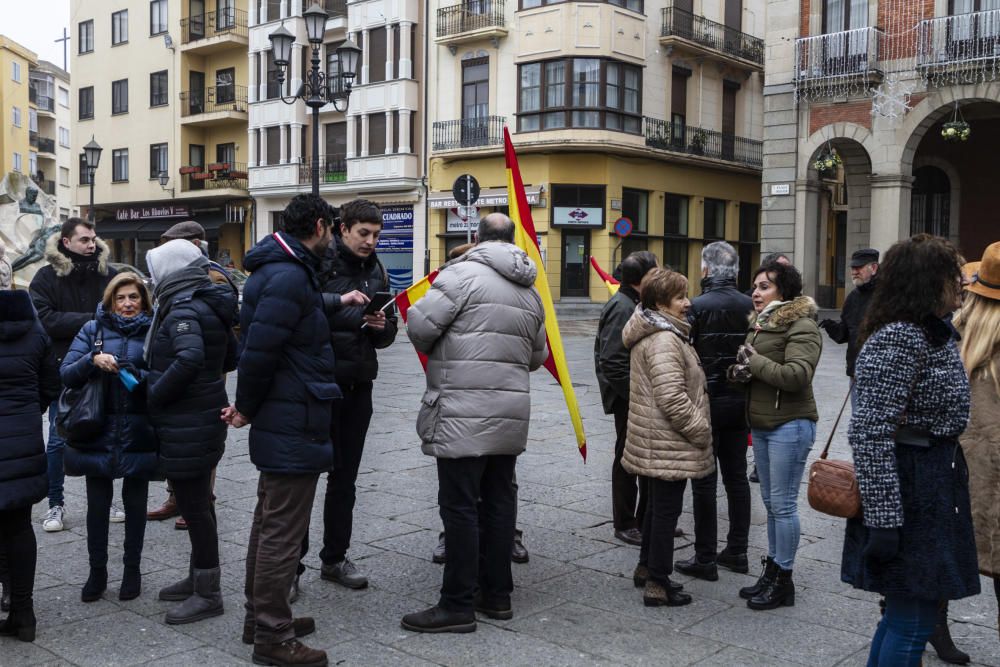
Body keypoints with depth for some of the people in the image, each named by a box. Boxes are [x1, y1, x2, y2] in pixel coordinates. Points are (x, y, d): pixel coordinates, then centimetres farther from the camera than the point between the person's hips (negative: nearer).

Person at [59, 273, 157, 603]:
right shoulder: (93, 329, 4)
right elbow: (66, 374, -3)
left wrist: (140, 376, -23)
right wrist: (93, 360, -20)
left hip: (138, 435, -1)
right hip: (97, 431, 1)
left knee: (135, 501, 10)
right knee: (97, 503, 7)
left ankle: (132, 570, 24)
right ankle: (97, 571, 22)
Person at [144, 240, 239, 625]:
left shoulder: (183, 311, -17)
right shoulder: (209, 307, 11)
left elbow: (189, 359, -33)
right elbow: (231, 356, 20)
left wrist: (154, 395, -22)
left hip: (186, 425, -10)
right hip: (205, 416, 10)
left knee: (194, 507, -1)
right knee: (198, 503, 19)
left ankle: (208, 593, 9)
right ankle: (199, 579, 32)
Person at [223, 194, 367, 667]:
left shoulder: (282, 269, 12)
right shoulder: (290, 276, -20)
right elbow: (259, 349, -24)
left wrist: (337, 302, 30)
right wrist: (247, 409, -12)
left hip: (279, 421, 11)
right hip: (295, 425, -11)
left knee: (269, 523, 19)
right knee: (283, 532, -2)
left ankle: (261, 618, 32)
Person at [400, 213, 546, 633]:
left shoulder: (464, 273, -8)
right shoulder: (530, 291, 14)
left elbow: (419, 325, -12)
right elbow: (537, 355, 21)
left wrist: (437, 351, 9)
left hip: (463, 415, -7)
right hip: (511, 413, 7)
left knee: (459, 507, -2)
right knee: (498, 502, 14)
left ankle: (458, 606, 4)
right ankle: (496, 595, 23)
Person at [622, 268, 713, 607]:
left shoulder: (651, 334, 14)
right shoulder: (664, 341, -21)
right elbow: (673, 398, -27)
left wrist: (698, 427, 21)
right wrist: (701, 430, -15)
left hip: (654, 439, 11)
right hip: (669, 442, -11)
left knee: (658, 504, 21)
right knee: (667, 508, -3)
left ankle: (646, 567, 33)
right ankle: (657, 584, 5)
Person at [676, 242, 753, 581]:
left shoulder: (697, 307, -14)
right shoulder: (750, 306, 0)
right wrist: (746, 386, 14)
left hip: (707, 401, -5)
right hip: (741, 401, 5)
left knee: (704, 480, 2)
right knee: (736, 476, 14)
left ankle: (705, 558, 8)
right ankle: (736, 551, 22)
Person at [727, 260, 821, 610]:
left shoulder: (801, 326, -14)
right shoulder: (760, 324, 14)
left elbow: (797, 375, -26)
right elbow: (747, 366, 24)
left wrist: (756, 362, -16)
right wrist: (738, 370, 0)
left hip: (789, 425, -9)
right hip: (761, 423, 9)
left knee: (783, 504, -2)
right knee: (770, 501, 16)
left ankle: (783, 580, 9)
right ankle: (772, 569, 27)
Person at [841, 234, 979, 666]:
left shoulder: (934, 334, 12)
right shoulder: (900, 339, -19)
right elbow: (870, 434, -24)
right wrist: (884, 519, -25)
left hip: (935, 485, 10)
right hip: (911, 489, -10)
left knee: (908, 611, 19)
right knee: (913, 622, -1)